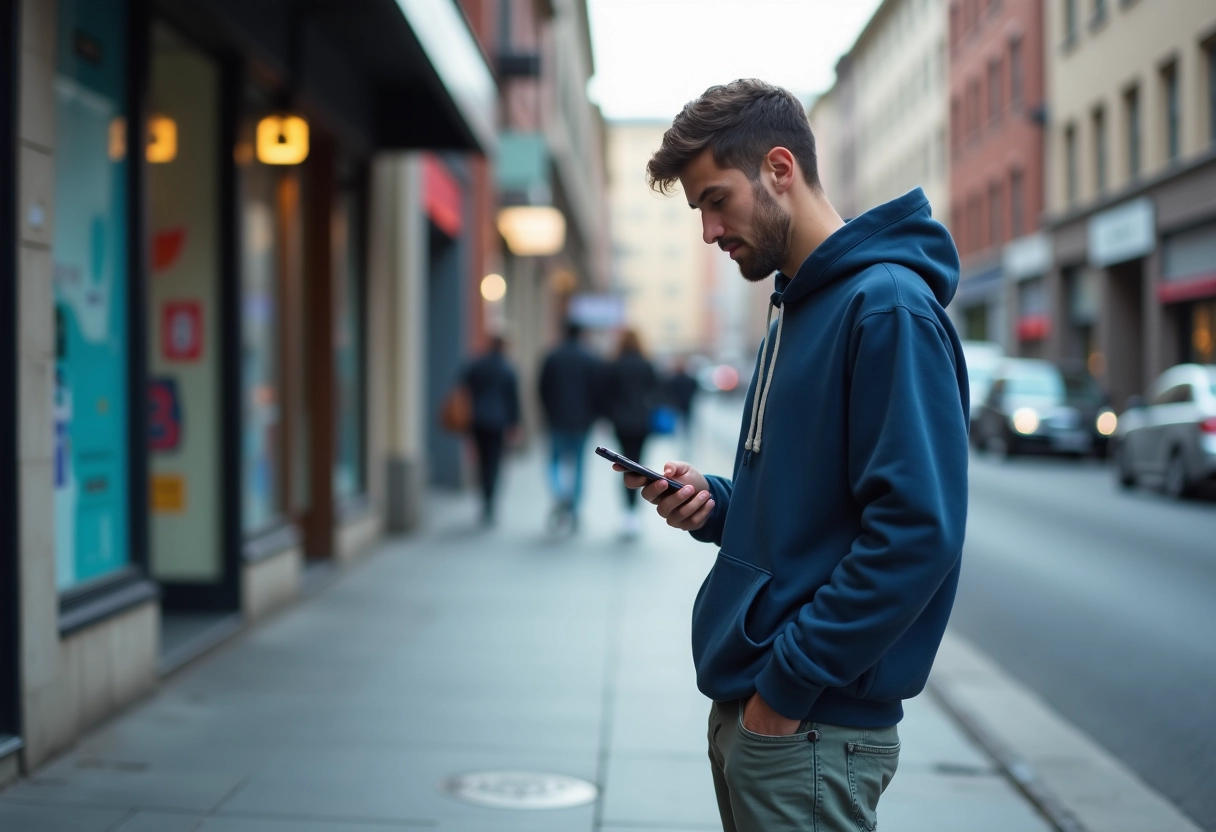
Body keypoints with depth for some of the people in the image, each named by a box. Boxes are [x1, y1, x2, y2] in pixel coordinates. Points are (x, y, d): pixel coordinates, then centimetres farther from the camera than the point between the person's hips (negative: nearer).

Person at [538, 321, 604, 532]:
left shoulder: (552, 358, -2)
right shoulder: (593, 361, -2)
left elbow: (544, 390, 0)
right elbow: (598, 391, -3)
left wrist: (549, 412, 11)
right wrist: (593, 416, 7)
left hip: (557, 419, 0)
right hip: (582, 420, 0)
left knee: (555, 461, 11)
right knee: (578, 464, 9)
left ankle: (560, 496, -16)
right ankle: (573, 510, 8)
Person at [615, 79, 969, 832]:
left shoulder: (888, 306, -16)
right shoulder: (796, 308, 14)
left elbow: (916, 531, -24)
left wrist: (789, 682, -20)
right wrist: (715, 504, 2)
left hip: (813, 730, -9)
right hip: (745, 711, 9)